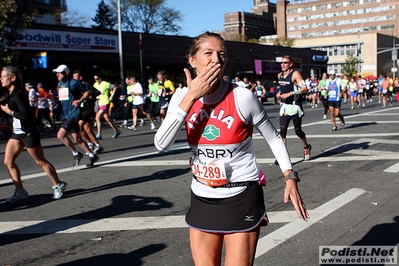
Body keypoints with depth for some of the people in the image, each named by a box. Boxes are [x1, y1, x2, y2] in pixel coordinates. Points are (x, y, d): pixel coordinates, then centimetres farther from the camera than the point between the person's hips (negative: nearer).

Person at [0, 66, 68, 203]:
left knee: (41, 161, 3)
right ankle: (20, 191, 14)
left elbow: (26, 115, -26)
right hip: (17, 132, 9)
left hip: (28, 133, -9)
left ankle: (58, 185, 19)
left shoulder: (18, 94, -21)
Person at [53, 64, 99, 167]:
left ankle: (76, 154, -3)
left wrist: (80, 100, -16)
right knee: (77, 139, 11)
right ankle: (92, 156, 24)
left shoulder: (74, 83, -9)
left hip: (74, 114, -8)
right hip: (66, 115, 8)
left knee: (60, 135, -18)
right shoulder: (59, 84, 13)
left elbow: (88, 91, -4)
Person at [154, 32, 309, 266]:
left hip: (241, 198, -4)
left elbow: (273, 137, -1)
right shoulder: (182, 96, -4)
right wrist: (191, 97, -21)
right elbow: (161, 144, -17)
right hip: (202, 198, 4)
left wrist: (290, 178, -9)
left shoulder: (242, 97, -14)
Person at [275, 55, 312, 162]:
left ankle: (306, 147, 35)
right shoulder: (280, 75, 8)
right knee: (282, 130, -6)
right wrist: (279, 93, 5)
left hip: (295, 106, -5)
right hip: (284, 106, 6)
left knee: (298, 131, 7)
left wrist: (290, 93, -28)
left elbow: (305, 89, -23)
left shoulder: (295, 74, -14)